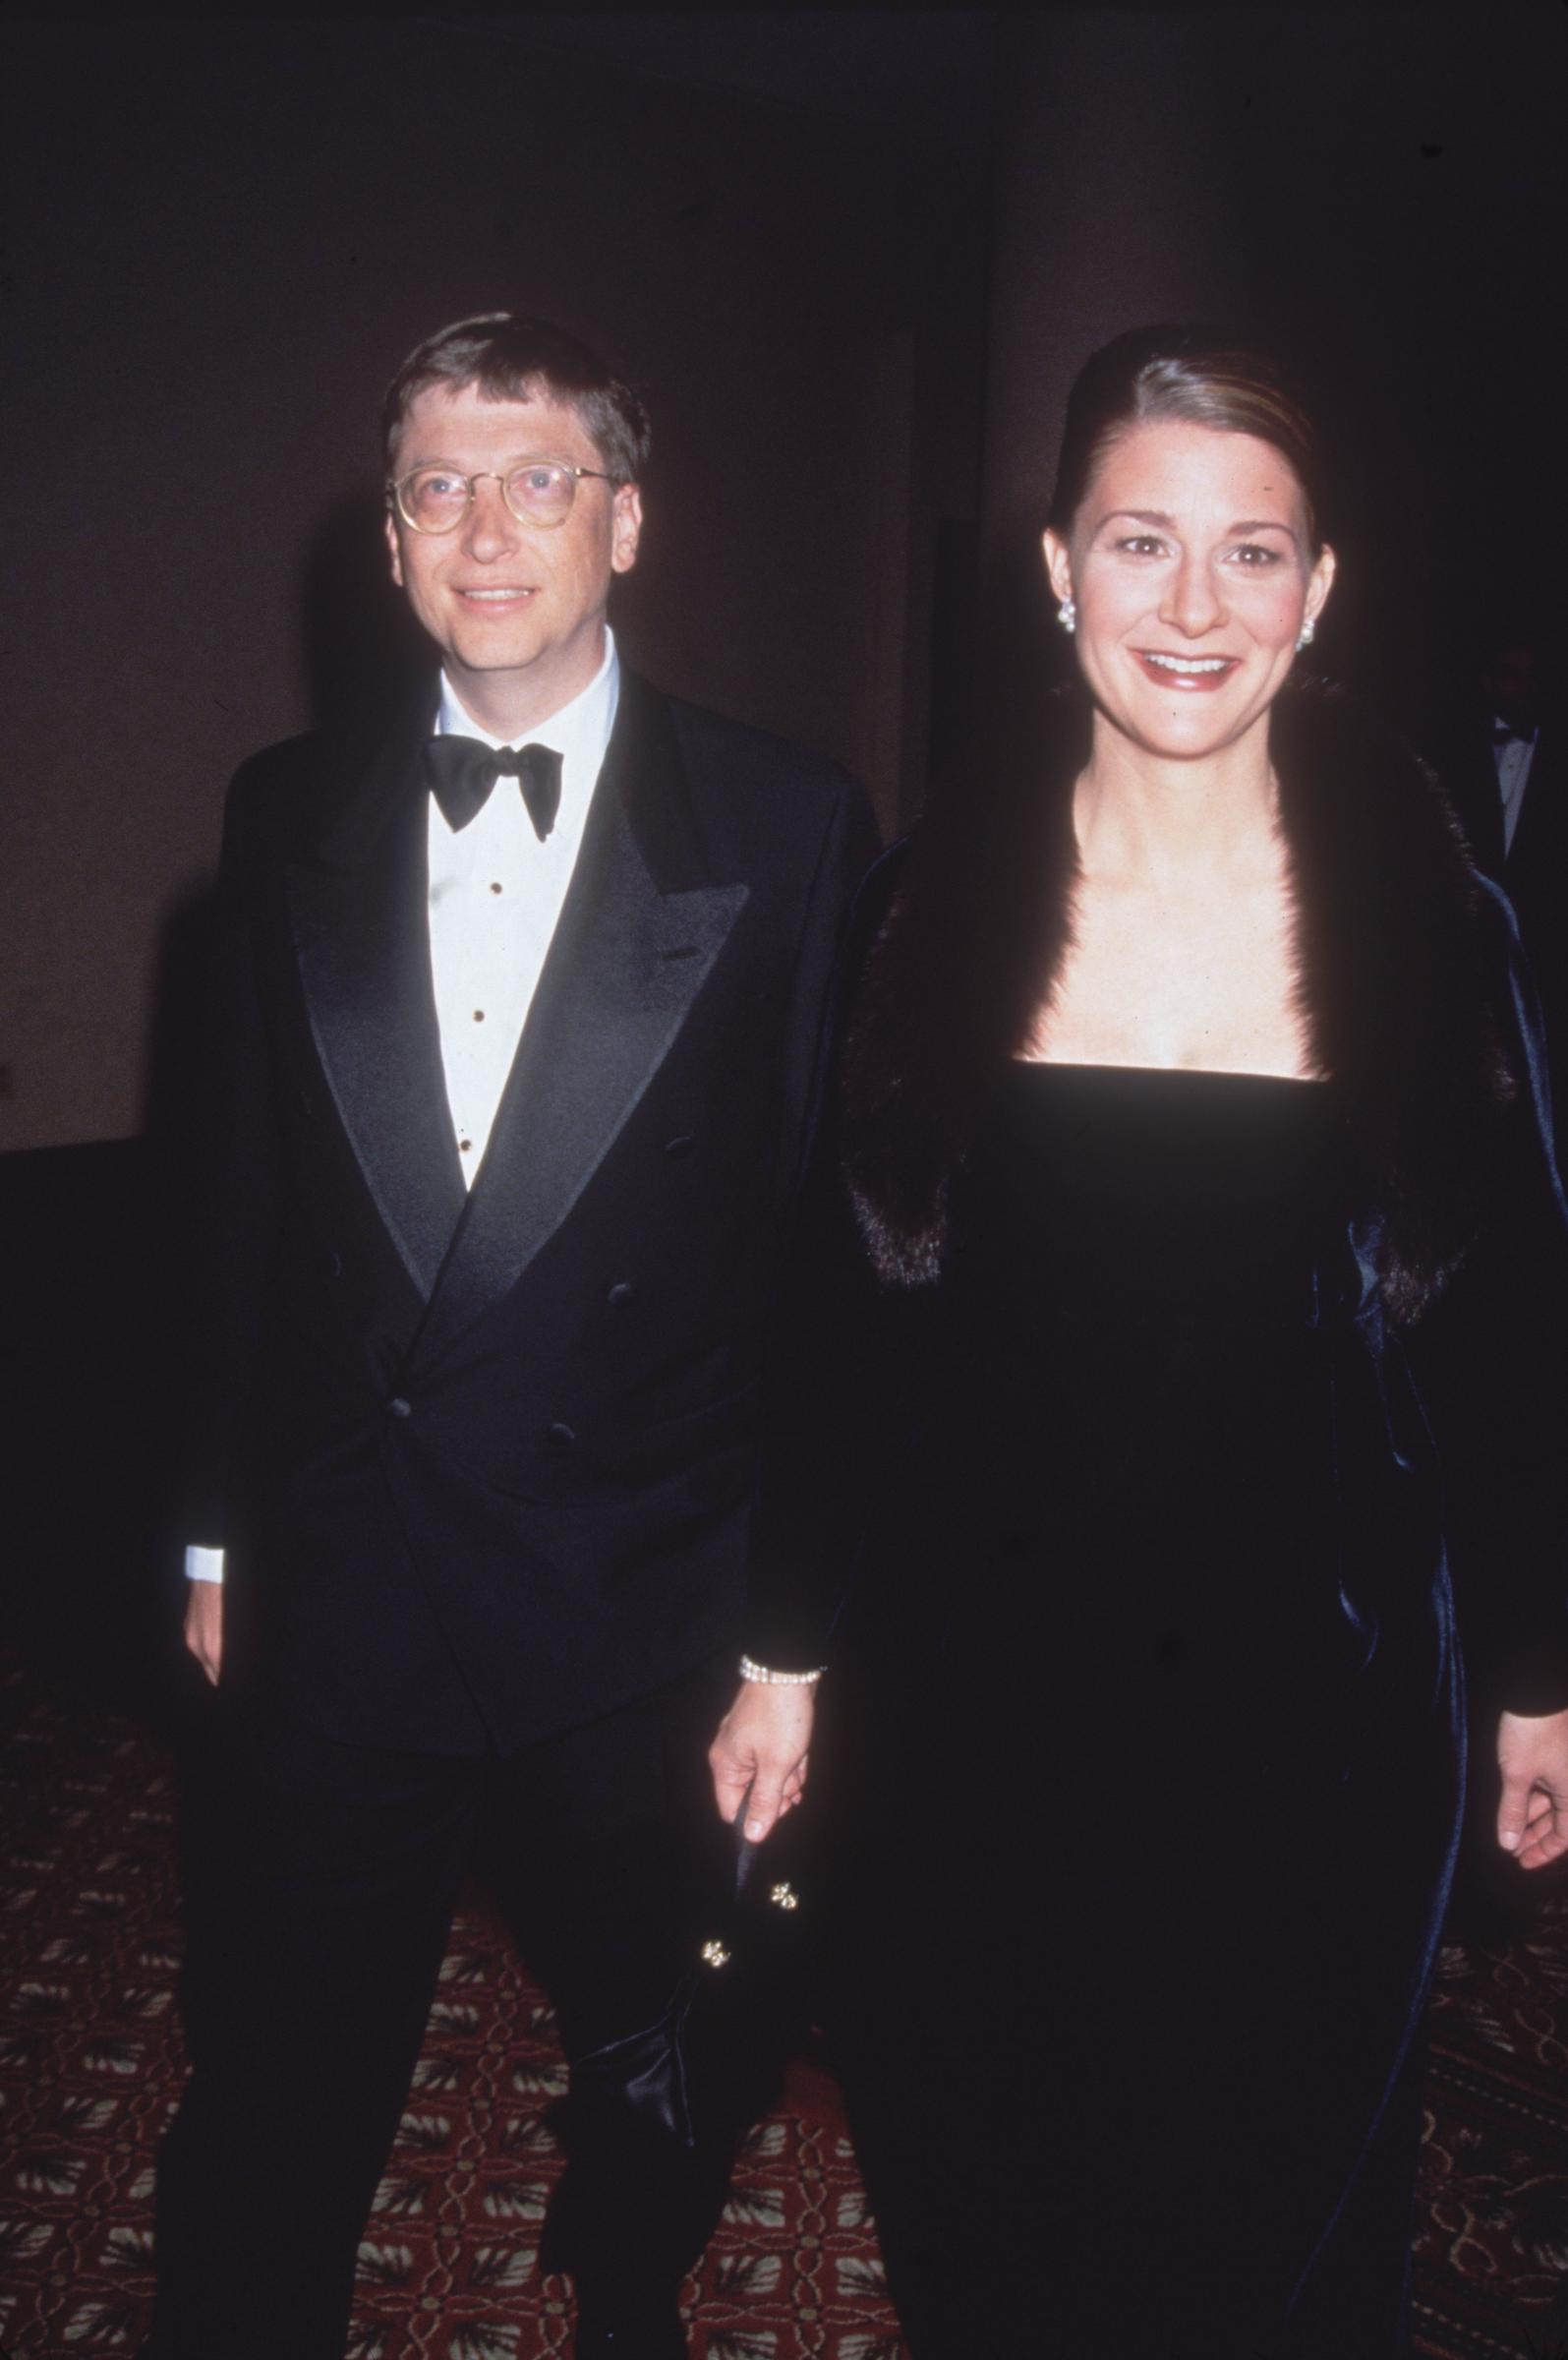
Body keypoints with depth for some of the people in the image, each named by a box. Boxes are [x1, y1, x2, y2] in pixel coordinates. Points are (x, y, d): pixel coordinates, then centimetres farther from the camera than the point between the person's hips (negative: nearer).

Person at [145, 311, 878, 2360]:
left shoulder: (787, 830, -7)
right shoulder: (291, 816, 2)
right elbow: (246, 1196, 7)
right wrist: (221, 1530, 10)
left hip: (645, 1601, -1)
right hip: (337, 1592, 2)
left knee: (661, 2072, 22)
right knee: (270, 2095, 15)